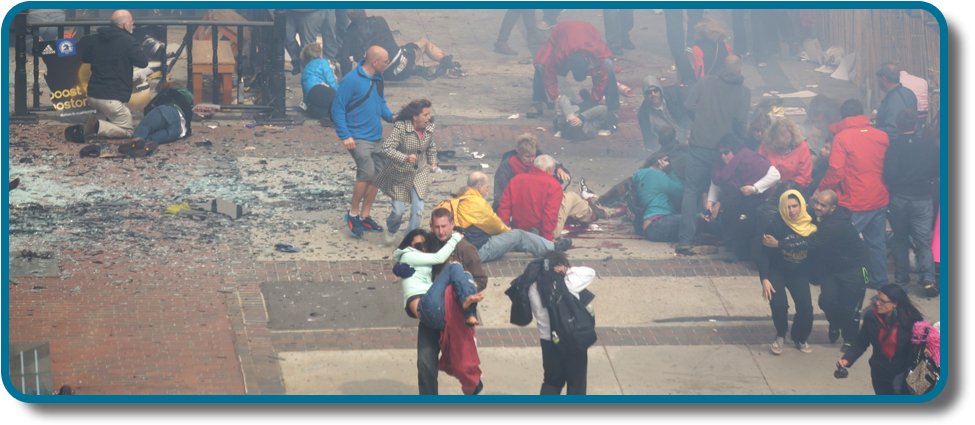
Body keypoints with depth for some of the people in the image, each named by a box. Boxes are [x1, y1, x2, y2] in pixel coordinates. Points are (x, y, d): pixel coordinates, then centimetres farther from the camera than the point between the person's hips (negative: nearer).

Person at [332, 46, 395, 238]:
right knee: (367, 172, -19)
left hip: (376, 137, 8)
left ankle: (364, 216, 19)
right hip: (357, 138, -8)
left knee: (378, 175, 6)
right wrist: (345, 136, -18)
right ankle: (353, 213, -1)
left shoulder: (379, 79, 9)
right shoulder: (351, 80, -15)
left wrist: (390, 116, 1)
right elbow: (337, 108, -12)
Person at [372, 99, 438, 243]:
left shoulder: (429, 129, -5)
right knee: (398, 211, 2)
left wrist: (432, 161, 11)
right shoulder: (400, 128, -24)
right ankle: (391, 230, 38)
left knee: (418, 211, -5)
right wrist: (405, 158, -40)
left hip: (419, 175, 4)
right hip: (400, 176, -4)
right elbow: (387, 149, -29)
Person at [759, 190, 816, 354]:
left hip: (799, 273, 3)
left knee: (805, 307, -11)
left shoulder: (810, 226, -9)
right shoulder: (776, 226, -19)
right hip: (776, 271, -3)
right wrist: (764, 279, -25)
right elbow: (765, 253, -18)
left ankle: (800, 338, 19)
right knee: (779, 304, -21)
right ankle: (780, 336, 9)